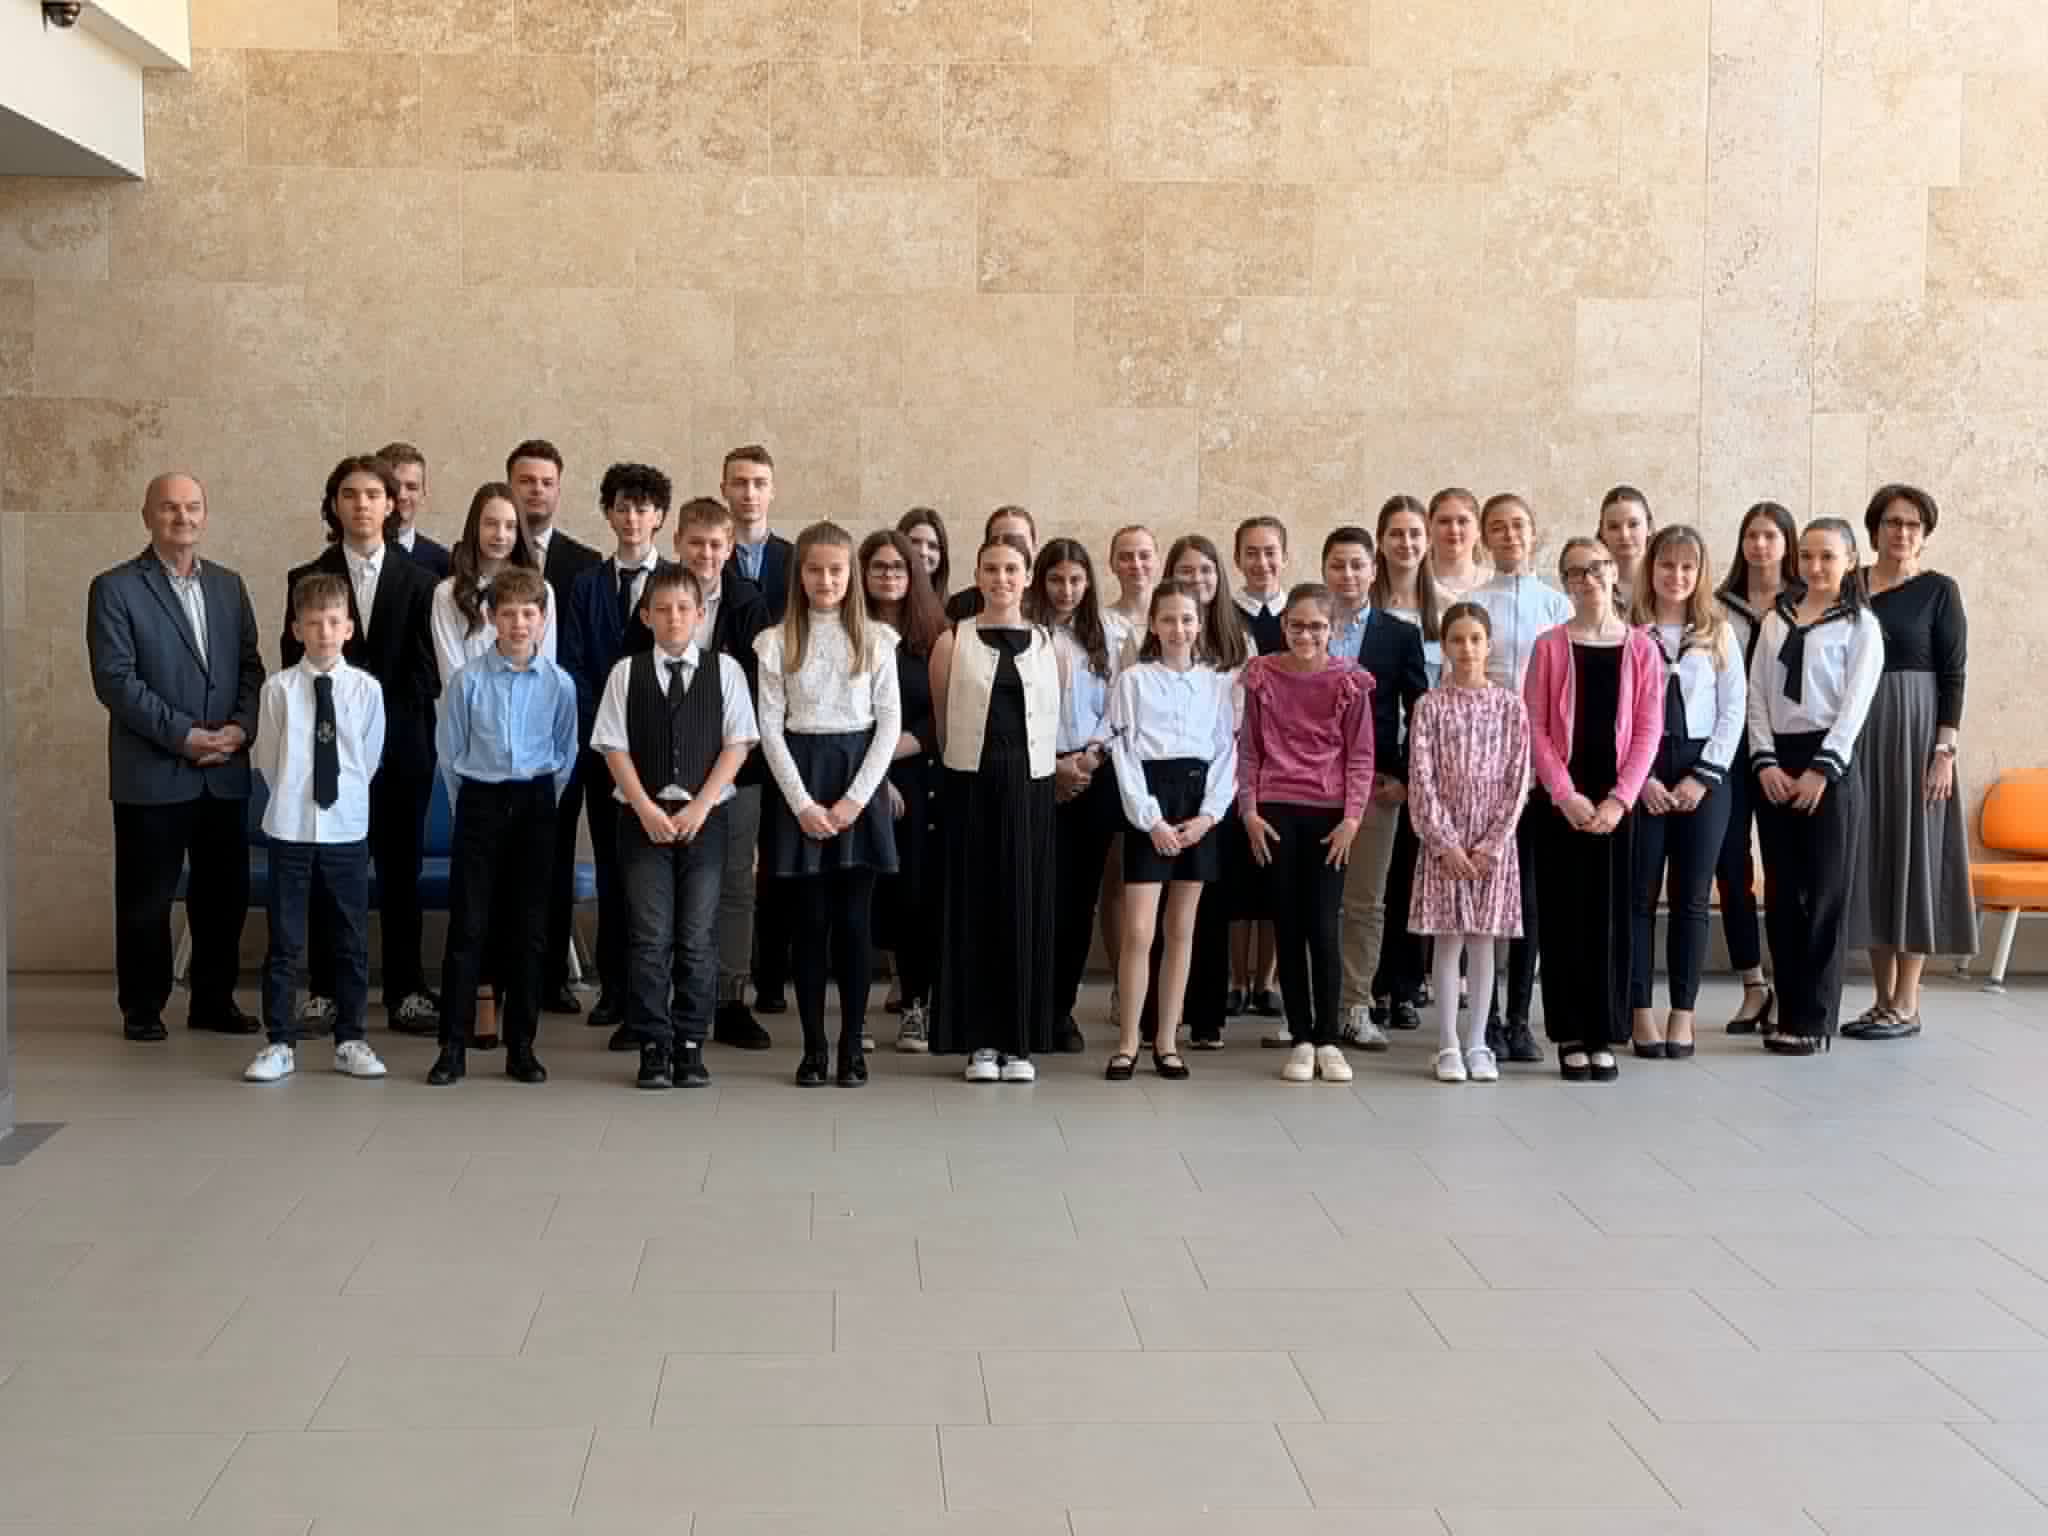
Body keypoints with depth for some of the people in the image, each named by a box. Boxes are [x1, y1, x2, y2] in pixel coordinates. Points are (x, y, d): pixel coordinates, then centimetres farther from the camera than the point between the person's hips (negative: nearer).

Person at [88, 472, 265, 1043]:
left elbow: (250, 667, 11)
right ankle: (142, 1008, 16)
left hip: (225, 773, 4)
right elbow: (114, 679, -11)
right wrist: (182, 735, -16)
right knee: (146, 898, 3)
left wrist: (241, 726, -8)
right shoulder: (116, 588, -3)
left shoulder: (228, 585, 13)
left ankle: (214, 1000, 22)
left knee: (225, 893, 8)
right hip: (152, 775, -4)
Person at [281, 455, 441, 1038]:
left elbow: (423, 668, 2)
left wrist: (386, 726, -8)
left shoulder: (417, 580, 6)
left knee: (401, 869, 3)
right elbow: (295, 664, 2)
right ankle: (324, 990, 10)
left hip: (401, 746, 0)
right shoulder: (307, 580, 6)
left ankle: (406, 992, 9)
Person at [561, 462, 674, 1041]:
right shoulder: (586, 587, 10)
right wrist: (596, 734, -6)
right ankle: (613, 986, 18)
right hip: (601, 747, 3)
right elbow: (573, 668, 5)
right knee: (610, 865, 9)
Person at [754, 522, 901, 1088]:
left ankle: (852, 1044, 8)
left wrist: (855, 798, -9)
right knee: (808, 920, 2)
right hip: (799, 777, 0)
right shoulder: (777, 642, 3)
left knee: (854, 919, 1)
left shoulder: (875, 639, 3)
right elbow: (771, 728, -1)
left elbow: (890, 722, 0)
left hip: (859, 773, 0)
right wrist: (802, 802, -10)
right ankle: (813, 1047, 8)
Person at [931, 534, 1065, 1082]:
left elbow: (1055, 717, 14)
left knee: (1026, 907, 2)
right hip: (971, 784, -1)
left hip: (1031, 785, 1)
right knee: (974, 907, 1)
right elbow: (941, 720, 10)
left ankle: (1020, 1041, 10)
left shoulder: (1047, 644, 7)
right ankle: (979, 1040, 8)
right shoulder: (952, 642, 3)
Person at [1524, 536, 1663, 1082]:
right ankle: (1570, 1035, 8)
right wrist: (1566, 794, -12)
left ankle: (1604, 1036, 10)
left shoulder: (1641, 648, 4)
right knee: (1564, 915, 1)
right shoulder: (1550, 646, 2)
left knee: (1611, 916, 2)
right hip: (1562, 801, 0)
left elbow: (1648, 729, 0)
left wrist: (1619, 798, -10)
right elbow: (1535, 728, -2)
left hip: (1617, 802, 1)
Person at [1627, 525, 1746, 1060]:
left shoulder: (1719, 634, 7)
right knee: (1639, 896, 1)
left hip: (1703, 774, 1)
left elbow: (1734, 709, 3)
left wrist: (1704, 775, -6)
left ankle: (1683, 1013, 10)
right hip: (1640, 774, -1)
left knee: (1691, 897, 4)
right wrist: (1641, 777, -10)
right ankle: (1640, 1013, 8)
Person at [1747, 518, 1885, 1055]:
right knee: (1781, 892, 6)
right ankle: (1787, 1011, 13)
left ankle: (1815, 1019, 2)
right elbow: (1757, 695, 7)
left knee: (1825, 893, -3)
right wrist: (1766, 762, -5)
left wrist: (1821, 770, -15)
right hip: (1775, 765, 4)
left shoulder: (1861, 625, 0)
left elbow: (1855, 705, -7)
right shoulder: (1775, 619, 13)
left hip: (1829, 765, -4)